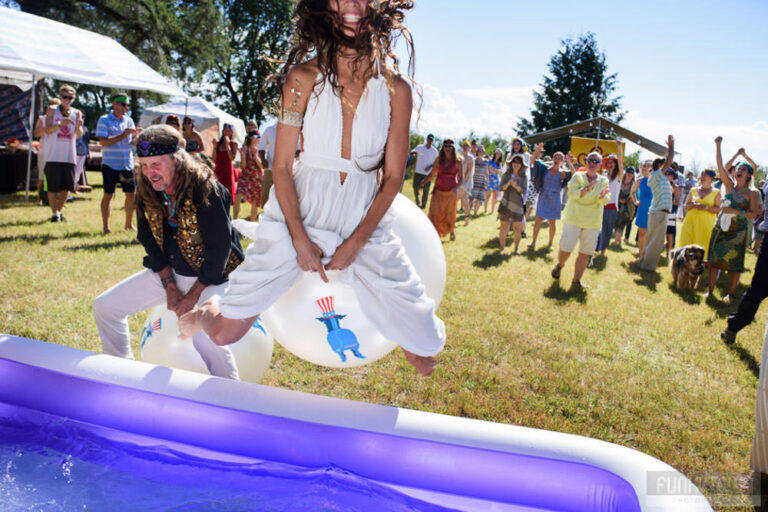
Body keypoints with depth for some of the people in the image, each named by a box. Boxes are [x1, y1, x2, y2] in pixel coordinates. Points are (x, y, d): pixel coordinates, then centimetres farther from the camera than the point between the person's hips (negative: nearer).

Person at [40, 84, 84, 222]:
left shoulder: (76, 113, 9)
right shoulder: (52, 109, 4)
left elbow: (79, 135, 0)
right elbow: (47, 130, -5)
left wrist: (79, 126, -22)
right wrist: (60, 123, -21)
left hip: (69, 155, 3)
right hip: (53, 155, -3)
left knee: (67, 186, 7)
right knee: (53, 186, -3)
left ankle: (60, 211, 24)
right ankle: (54, 214, 6)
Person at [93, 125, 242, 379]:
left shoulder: (205, 189, -23)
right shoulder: (147, 192, -3)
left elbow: (219, 248, -22)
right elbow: (150, 241, 4)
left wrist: (193, 296, -18)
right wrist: (170, 287, -6)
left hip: (212, 275, -7)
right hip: (169, 271, 7)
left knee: (205, 337, -31)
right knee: (104, 307, 5)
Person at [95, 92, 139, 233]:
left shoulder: (129, 120, 12)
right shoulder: (104, 120, -3)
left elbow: (133, 142, 11)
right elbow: (103, 142, -14)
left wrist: (135, 136, -11)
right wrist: (123, 135, -19)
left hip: (127, 164, 4)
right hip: (110, 164, -4)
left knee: (131, 194, 6)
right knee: (108, 195, 1)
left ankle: (129, 223, 20)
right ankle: (105, 226, 9)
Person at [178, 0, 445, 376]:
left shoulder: (396, 89, -2)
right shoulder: (304, 77, -5)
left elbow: (393, 177, -1)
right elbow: (281, 166, -3)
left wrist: (354, 244, -8)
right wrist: (300, 239, -9)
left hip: (366, 222, 1)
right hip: (298, 214, 0)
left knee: (425, 347, -4)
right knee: (225, 333, -3)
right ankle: (202, 314, 36)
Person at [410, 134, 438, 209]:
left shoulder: (434, 151, 4)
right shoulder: (419, 147, 1)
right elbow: (411, 153, -6)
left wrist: (430, 166, -9)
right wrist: (414, 153, -31)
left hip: (427, 173, 0)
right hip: (418, 172, 0)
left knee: (426, 190, -1)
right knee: (415, 187, -2)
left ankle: (423, 205, 15)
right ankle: (417, 199, 28)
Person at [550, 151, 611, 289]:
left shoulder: (603, 181, 8)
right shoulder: (578, 176, 2)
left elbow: (605, 201, -5)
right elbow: (572, 193, -13)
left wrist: (603, 195, -28)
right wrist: (587, 188, -25)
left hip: (593, 222, 2)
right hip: (573, 219, -2)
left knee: (585, 254, 0)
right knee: (565, 249, -4)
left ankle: (576, 281, 10)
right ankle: (559, 265, 29)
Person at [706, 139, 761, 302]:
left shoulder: (752, 193, -3)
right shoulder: (729, 186, 5)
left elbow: (754, 214, -8)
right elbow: (721, 166, -3)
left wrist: (736, 211, -19)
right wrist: (718, 146, -8)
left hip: (738, 232, -3)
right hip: (721, 228, 3)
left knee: (735, 263, 2)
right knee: (715, 259, 4)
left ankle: (730, 293, 10)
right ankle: (710, 289, 12)